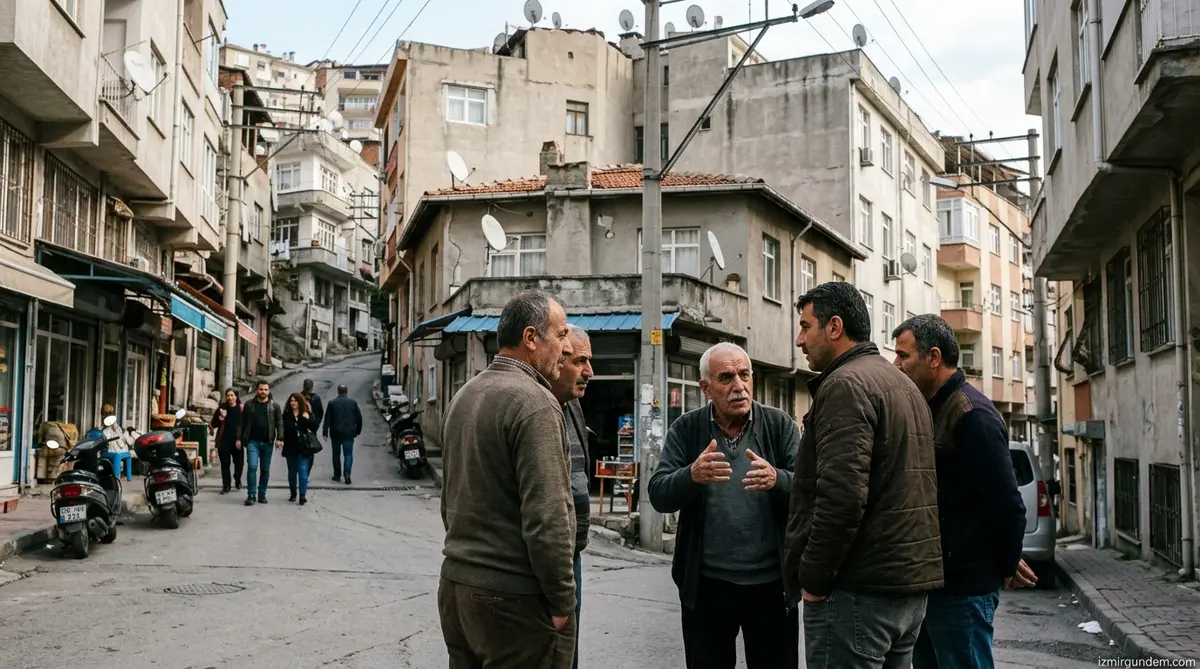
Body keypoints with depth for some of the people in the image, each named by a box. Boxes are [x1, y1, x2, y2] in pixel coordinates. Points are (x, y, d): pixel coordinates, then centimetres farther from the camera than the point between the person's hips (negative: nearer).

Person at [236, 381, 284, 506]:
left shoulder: (274, 405, 5)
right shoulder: (249, 405, 7)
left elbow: (279, 422, 0)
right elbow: (242, 422, 8)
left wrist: (279, 438, -11)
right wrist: (239, 438, 1)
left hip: (267, 442, 1)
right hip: (252, 441, -1)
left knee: (265, 469, 7)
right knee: (252, 467, -10)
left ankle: (262, 494, 18)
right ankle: (251, 495, -6)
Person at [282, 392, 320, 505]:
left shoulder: (308, 414, 2)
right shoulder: (286, 415, 3)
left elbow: (316, 426, -5)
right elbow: (283, 429, 2)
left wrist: (308, 419, -18)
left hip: (304, 449, -2)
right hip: (291, 448, 2)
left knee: (303, 471, -10)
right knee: (292, 472, 13)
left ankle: (303, 495, -10)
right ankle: (293, 494, 27)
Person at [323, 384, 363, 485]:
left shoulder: (332, 403, -2)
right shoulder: (353, 402, 0)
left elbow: (327, 419, -4)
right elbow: (359, 418, 4)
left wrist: (325, 433, -1)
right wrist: (358, 431, 14)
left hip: (336, 433, 0)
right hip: (349, 433, 0)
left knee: (336, 454, 13)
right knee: (348, 454, 1)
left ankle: (337, 475, 17)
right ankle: (347, 473, -17)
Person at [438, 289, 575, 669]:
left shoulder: (464, 395, 11)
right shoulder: (534, 402, -17)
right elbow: (547, 516, -22)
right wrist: (562, 601, -14)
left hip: (456, 584, 9)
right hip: (515, 598, -8)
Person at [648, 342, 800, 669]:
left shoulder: (780, 425, -1)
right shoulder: (686, 430, -1)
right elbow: (658, 495, -8)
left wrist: (777, 480, -30)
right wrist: (692, 476, -29)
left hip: (771, 581, 0)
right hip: (705, 583, 0)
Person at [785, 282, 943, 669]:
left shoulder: (845, 384, -12)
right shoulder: (903, 384, 19)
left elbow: (841, 495, -23)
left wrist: (813, 579, -14)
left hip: (860, 587, -10)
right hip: (911, 580, 10)